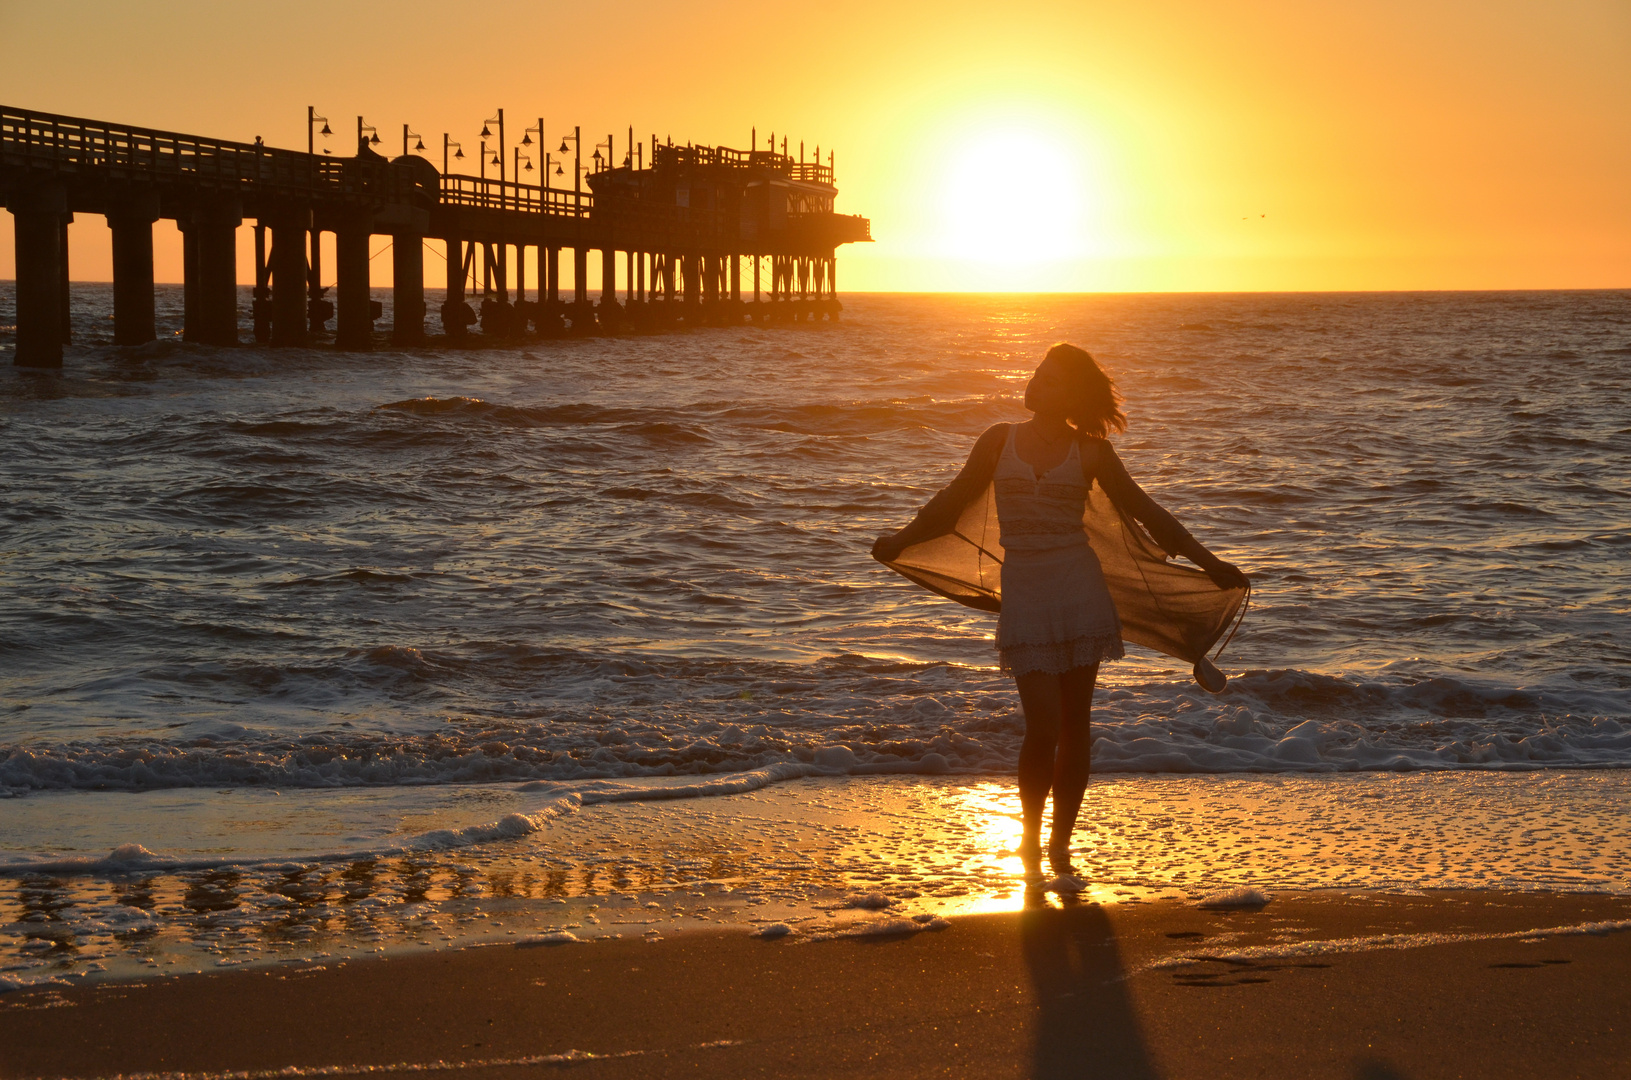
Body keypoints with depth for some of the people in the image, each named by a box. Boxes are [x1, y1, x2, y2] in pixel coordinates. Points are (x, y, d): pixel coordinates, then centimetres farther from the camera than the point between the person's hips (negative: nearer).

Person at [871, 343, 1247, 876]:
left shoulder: (1090, 452, 3)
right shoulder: (1000, 440, 6)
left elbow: (1145, 512, 10)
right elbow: (954, 500, 19)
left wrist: (1207, 562, 11)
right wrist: (902, 540, 26)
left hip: (1079, 589, 1)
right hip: (1025, 592, -1)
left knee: (1075, 724, 5)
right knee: (1043, 727, -10)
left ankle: (1060, 842, 18)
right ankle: (1030, 832, 12)